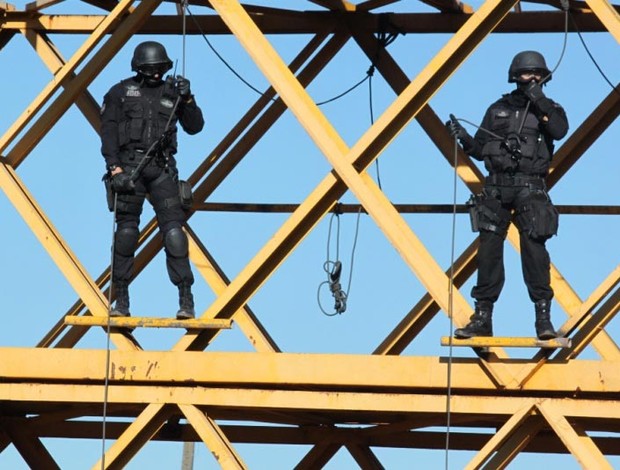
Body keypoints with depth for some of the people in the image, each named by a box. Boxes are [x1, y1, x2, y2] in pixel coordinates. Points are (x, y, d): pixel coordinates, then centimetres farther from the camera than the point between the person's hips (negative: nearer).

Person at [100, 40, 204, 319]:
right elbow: (108, 130, -1)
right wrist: (114, 167, -12)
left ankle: (186, 299, -12)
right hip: (129, 166, -1)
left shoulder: (171, 92, 14)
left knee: (173, 228, -9)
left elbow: (194, 127, 13)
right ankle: (121, 301, 6)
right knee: (126, 230, -1)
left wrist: (187, 99, -4)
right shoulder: (120, 92, 6)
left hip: (162, 168, 1)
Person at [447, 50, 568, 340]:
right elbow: (480, 150, 16)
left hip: (530, 189, -3)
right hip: (496, 188, 3)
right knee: (489, 250, -1)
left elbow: (560, 131, -14)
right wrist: (463, 137, -2)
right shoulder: (498, 110, 16)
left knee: (534, 250, -12)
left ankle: (544, 318, -10)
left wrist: (539, 102, -14)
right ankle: (482, 318, 4)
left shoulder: (548, 109, 9)